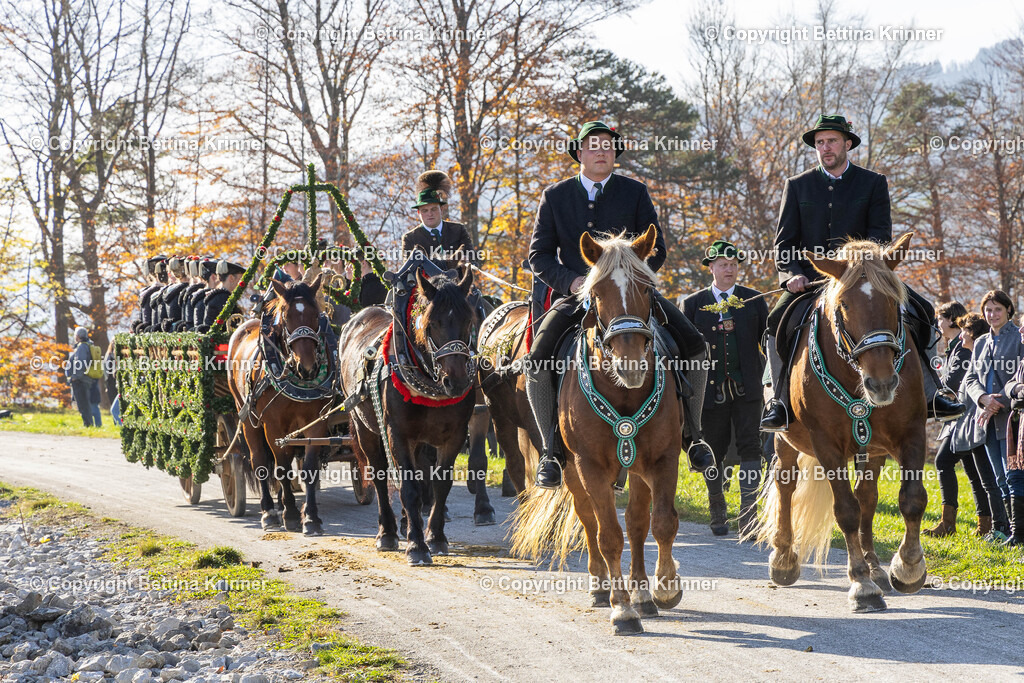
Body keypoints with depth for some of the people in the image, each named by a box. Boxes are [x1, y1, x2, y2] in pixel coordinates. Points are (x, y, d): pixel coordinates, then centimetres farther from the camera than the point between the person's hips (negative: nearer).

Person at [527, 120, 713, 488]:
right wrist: (571, 281, -13)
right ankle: (552, 448, -10)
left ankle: (692, 433, 1)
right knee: (538, 359, -25)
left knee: (694, 344, -17)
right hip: (575, 294, 0)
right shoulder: (555, 196, 8)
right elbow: (540, 255, 6)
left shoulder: (635, 192, 8)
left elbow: (656, 249, 5)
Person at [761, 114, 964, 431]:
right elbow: (783, 242, 7)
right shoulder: (796, 186, 11)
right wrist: (792, 275, -14)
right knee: (777, 320, -27)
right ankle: (780, 400, -17)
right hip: (812, 277, 0)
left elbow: (881, 235, -1)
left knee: (920, 311, -19)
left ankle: (927, 394, -13)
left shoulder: (873, 183, 9)